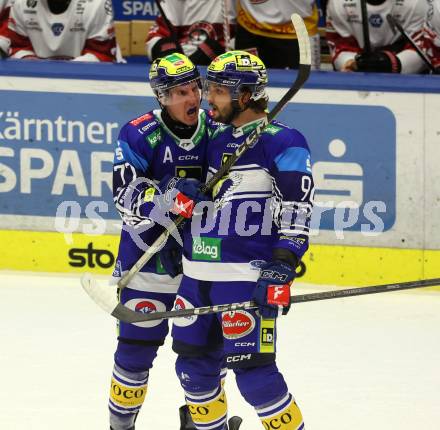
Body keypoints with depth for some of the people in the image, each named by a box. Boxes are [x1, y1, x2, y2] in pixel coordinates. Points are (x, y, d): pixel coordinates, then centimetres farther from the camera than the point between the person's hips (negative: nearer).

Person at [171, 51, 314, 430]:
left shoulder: (283, 142, -9)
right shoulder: (216, 138, 14)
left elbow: (296, 216, -14)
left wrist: (280, 273, -21)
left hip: (247, 276, -8)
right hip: (198, 273, 8)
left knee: (251, 369, -13)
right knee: (194, 365, 13)